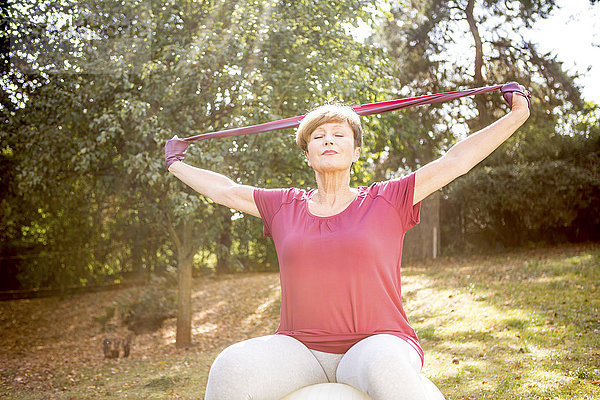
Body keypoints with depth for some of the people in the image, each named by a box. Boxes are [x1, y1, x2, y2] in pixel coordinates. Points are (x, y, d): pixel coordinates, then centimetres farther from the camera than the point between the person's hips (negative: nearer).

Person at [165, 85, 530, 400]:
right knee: (231, 369, -29)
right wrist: (177, 165, 38)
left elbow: (454, 161, 8)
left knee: (386, 368, -40)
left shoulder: (387, 202, 6)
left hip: (376, 344, -2)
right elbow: (226, 190, 27)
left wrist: (518, 115, 11)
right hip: (300, 350, 2)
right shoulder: (285, 207, 14)